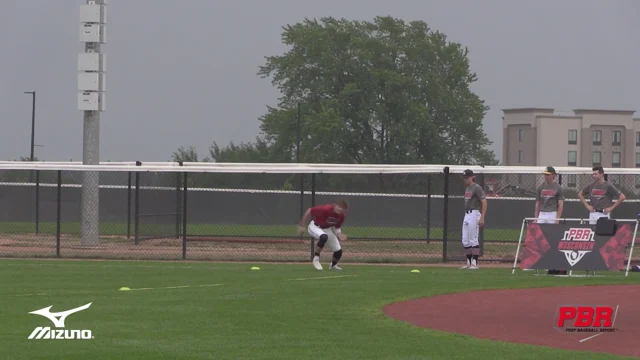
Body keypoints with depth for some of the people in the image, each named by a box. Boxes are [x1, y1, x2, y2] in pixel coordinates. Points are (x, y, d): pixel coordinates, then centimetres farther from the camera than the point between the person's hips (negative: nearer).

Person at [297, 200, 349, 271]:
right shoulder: (325, 209, -36)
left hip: (327, 229, 6)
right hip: (315, 227, -6)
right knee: (324, 237, -40)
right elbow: (309, 211, -25)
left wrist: (339, 234, -22)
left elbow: (337, 227, 2)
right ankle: (316, 258, -21)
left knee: (338, 251, 4)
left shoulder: (341, 216, -15)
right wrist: (301, 226, -20)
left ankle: (333, 265, 37)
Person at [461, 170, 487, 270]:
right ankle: (469, 262, 14)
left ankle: (475, 263, -7)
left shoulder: (477, 188, -10)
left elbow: (484, 202, -16)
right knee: (465, 241, 8)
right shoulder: (467, 188, 17)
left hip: (474, 214, -9)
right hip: (466, 215, 9)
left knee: (473, 240, -9)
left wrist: (482, 218, -23)